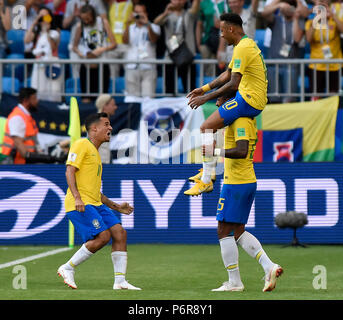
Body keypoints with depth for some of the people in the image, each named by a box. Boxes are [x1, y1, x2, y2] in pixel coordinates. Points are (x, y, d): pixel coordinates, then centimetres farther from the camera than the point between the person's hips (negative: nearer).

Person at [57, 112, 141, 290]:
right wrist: (77, 198, -25)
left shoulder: (95, 153, 27)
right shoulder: (82, 145, -1)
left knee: (119, 233, -5)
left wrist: (116, 207, 26)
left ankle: (120, 281, -5)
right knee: (103, 236, -20)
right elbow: (70, 171, -13)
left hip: (96, 204, 9)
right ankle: (68, 269, -7)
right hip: (80, 205, -9)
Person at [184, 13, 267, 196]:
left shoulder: (242, 48, -17)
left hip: (249, 101, -11)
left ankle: (206, 181, -13)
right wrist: (205, 89, 18)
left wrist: (206, 98, -18)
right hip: (257, 98, 11)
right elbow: (228, 75, 24)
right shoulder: (247, 44, 16)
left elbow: (233, 84, -22)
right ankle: (209, 167, 30)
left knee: (206, 128, -13)